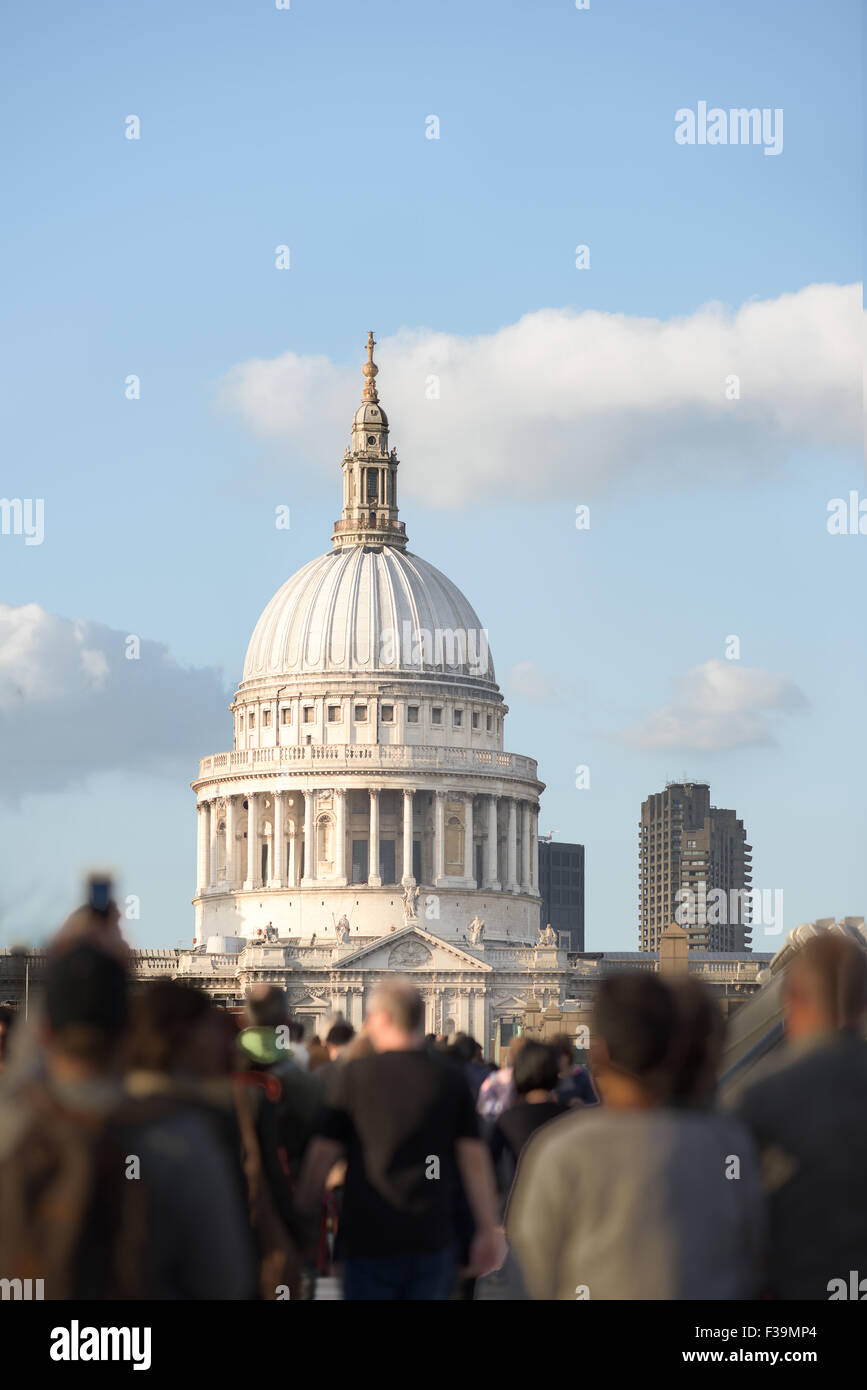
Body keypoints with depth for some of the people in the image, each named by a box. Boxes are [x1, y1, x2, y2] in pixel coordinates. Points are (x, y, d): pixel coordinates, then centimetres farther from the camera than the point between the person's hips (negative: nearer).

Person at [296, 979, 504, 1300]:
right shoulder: (450, 1078, 1)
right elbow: (475, 1157, 1)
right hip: (432, 1237, 2)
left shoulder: (354, 1075, -6)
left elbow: (322, 1155, -4)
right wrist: (489, 1229, 8)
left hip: (369, 1240, -2)